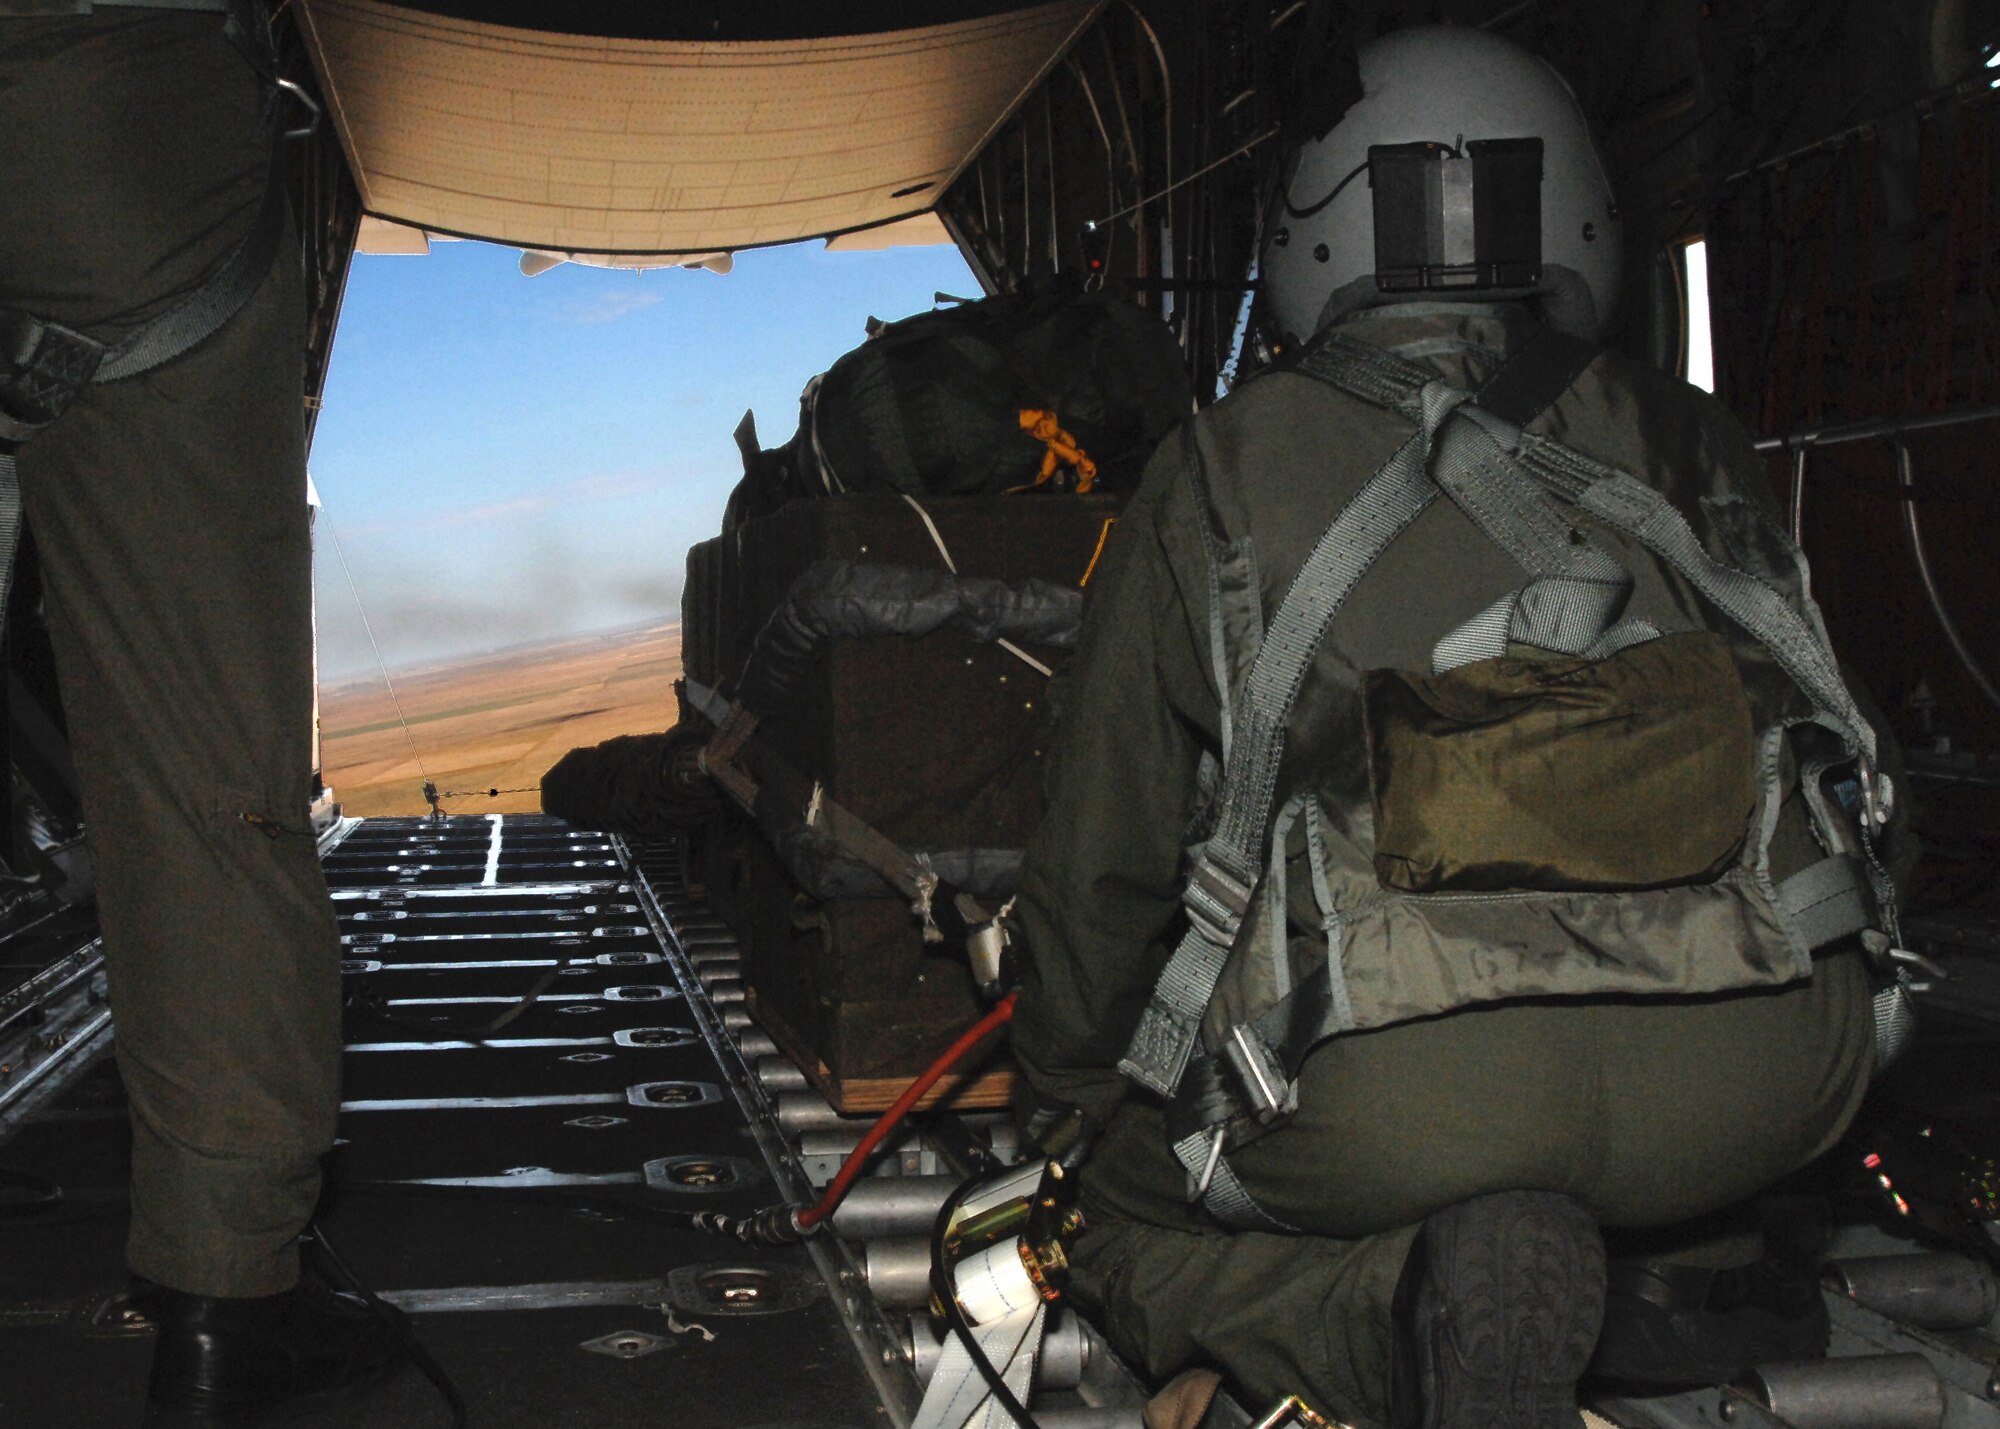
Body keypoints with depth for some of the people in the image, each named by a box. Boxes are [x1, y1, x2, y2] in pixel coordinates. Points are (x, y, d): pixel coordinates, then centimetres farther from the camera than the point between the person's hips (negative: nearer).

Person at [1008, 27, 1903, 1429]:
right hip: (1761, 1074, 4)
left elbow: (1106, 850, 17)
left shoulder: (1214, 478, 13)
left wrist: (1064, 1089, 34)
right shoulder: (1689, 442, 19)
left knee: (1135, 1221, 23)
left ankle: (1424, 1308, -7)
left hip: (1394, 1096, -4)